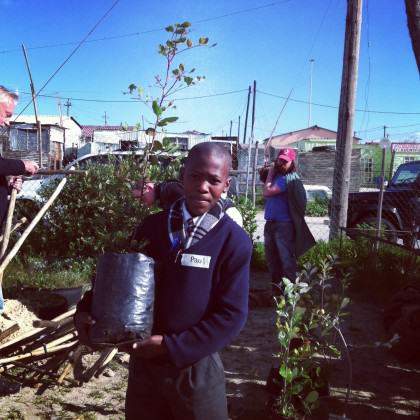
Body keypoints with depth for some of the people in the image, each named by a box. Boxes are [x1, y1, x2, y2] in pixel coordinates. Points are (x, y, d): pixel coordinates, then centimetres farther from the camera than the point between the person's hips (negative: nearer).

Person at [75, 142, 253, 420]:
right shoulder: (153, 226, -1)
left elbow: (232, 315, -14)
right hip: (143, 360, 4)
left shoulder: (235, 241, -13)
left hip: (195, 367, -3)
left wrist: (172, 346, -18)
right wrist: (87, 310, -6)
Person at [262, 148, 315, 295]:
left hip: (283, 225, -9)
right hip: (270, 223, 9)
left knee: (286, 258, -7)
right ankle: (276, 286, 29)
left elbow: (266, 192, -19)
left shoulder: (289, 178, -15)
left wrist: (270, 174, -6)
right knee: (272, 257, 17)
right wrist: (270, 173, 3)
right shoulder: (276, 175, 13)